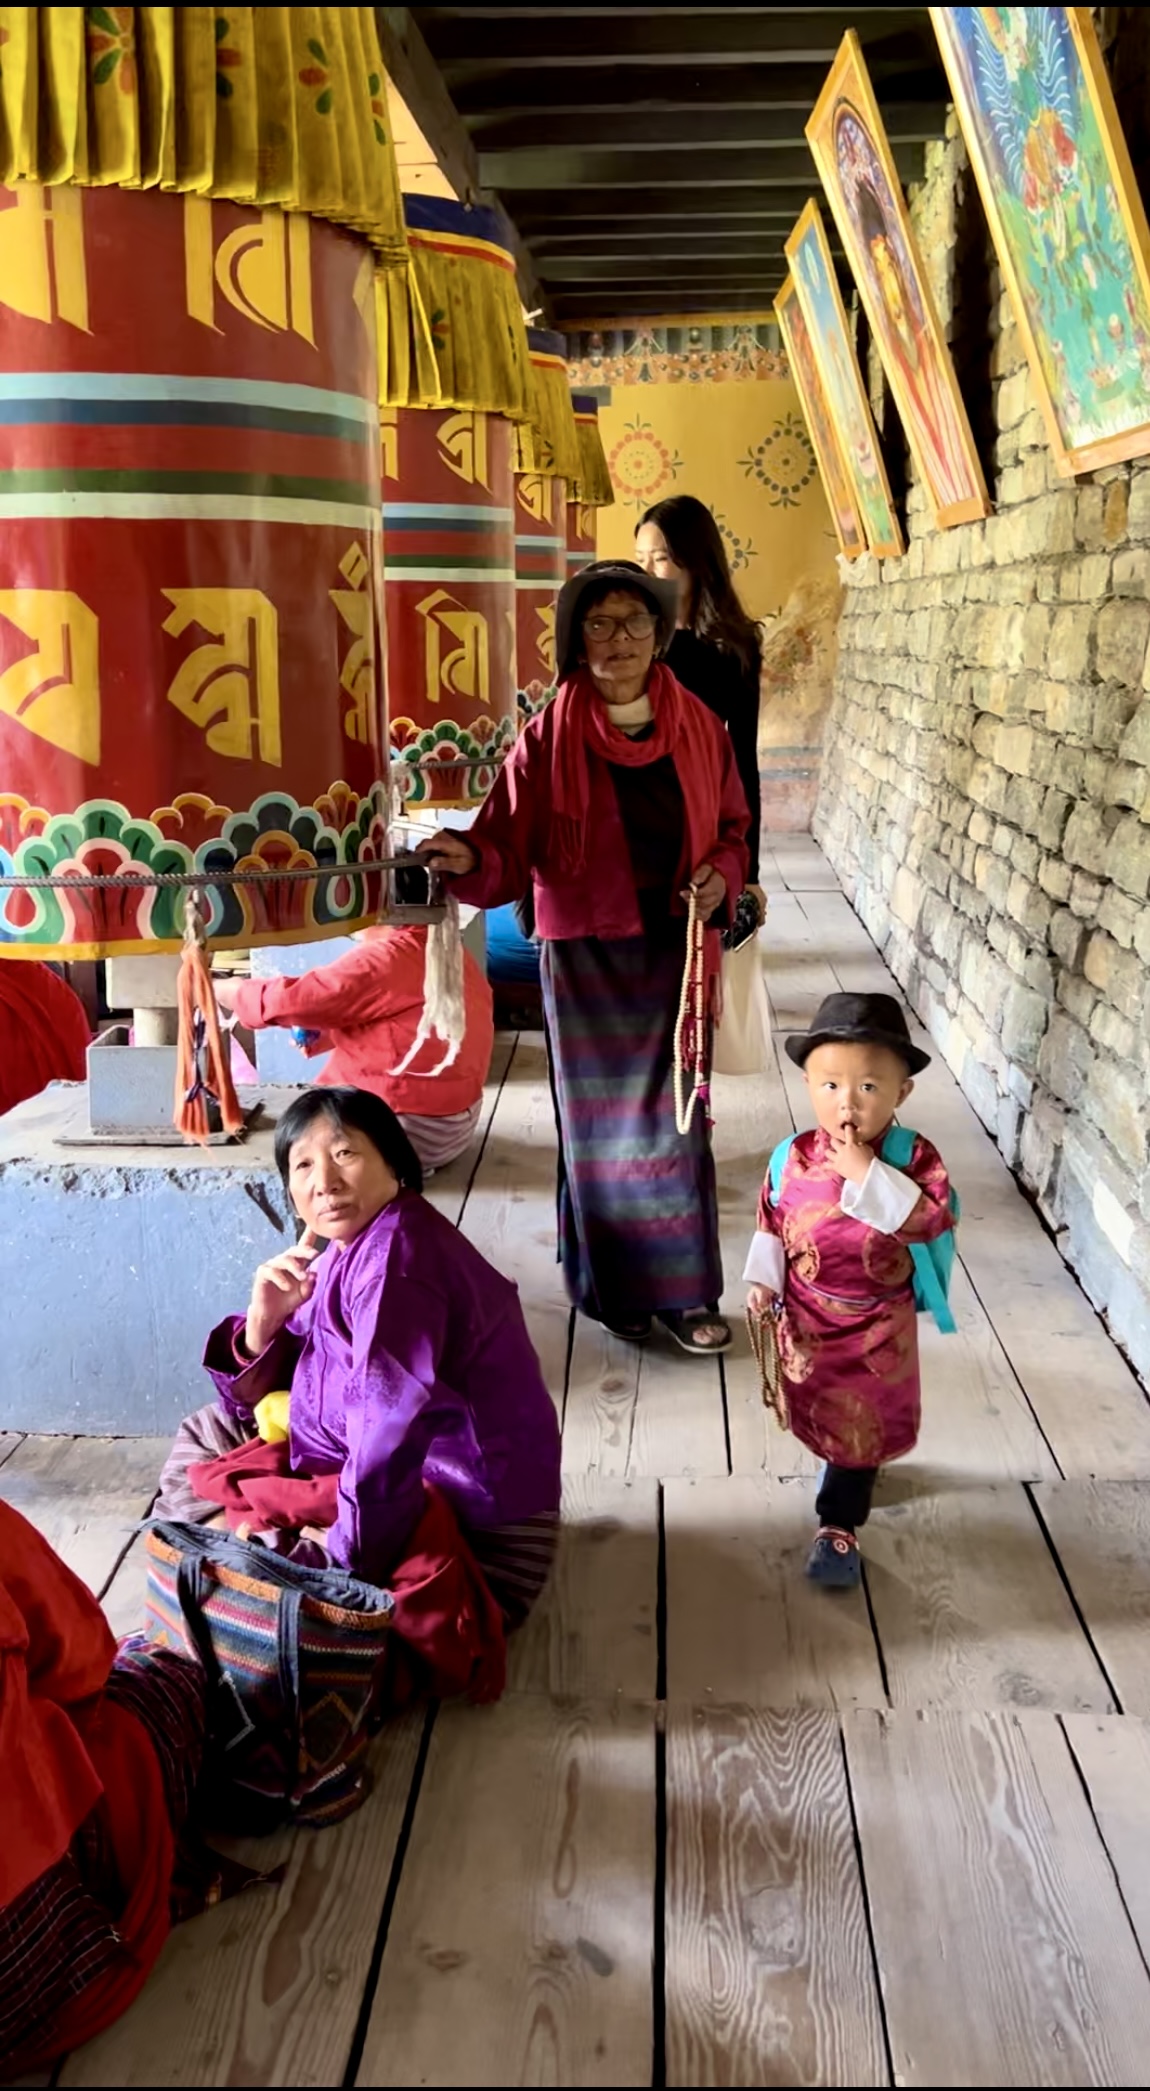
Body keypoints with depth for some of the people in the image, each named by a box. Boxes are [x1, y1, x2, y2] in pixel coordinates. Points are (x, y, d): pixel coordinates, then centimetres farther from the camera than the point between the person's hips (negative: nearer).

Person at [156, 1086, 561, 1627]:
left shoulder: (394, 1253, -25)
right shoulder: (341, 1251, 5)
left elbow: (393, 1432, -33)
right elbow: (257, 1404, 8)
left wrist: (348, 1560, -24)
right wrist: (262, 1323, -11)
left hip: (475, 1535, -10)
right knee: (206, 1437, 19)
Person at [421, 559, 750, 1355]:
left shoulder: (699, 727, 2)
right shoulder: (549, 737, -7)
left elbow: (732, 826, 12)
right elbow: (510, 847, -10)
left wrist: (721, 874, -7)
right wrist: (468, 859, -31)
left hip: (674, 950, 2)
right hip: (586, 955, -2)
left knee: (676, 1115, 6)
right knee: (602, 1120, 7)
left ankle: (685, 1290, 18)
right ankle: (614, 1287, 22)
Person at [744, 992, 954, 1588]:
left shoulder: (914, 1158, -20)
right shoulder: (794, 1158, -13)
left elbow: (930, 1219, -35)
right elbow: (772, 1223, 0)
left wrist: (865, 1173, -37)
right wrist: (763, 1281, -4)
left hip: (876, 1327, -2)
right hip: (807, 1320, 3)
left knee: (862, 1423, 9)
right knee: (819, 1415, 23)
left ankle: (838, 1524, 23)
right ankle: (846, 1468, 52)